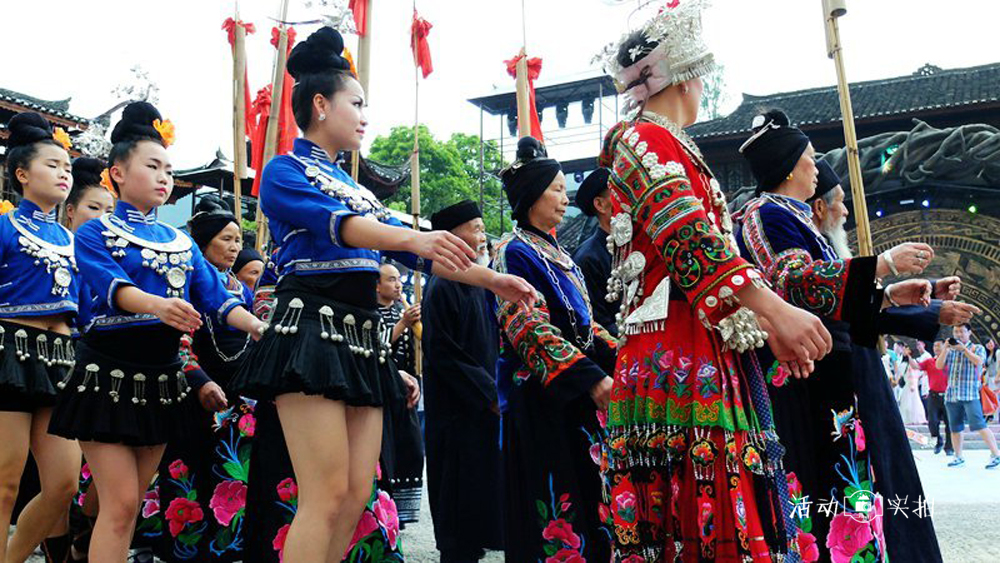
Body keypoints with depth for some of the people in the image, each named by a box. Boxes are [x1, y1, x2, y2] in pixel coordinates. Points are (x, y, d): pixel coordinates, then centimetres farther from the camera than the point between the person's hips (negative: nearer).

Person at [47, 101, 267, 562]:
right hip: (109, 372, -5)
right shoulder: (95, 233, -2)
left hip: (161, 377, 5)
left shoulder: (181, 242, 13)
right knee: (121, 503, -7)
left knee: (130, 504, 11)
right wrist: (157, 305, -42)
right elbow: (113, 287, -21)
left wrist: (260, 328, -16)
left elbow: (217, 299, 3)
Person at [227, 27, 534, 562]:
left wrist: (489, 278, 12)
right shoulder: (284, 170, 1)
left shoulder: (356, 189, 24)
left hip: (361, 337, 8)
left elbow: (414, 252, 21)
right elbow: (336, 225, -19)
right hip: (311, 329, -8)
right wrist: (414, 237, -35)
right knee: (326, 496, -13)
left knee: (356, 499, 4)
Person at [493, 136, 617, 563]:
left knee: (587, 493, 10)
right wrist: (591, 380, -26)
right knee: (551, 499, -5)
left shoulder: (557, 254, 18)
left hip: (579, 396, 8)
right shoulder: (514, 252, -7)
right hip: (540, 396, -8)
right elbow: (531, 330, -18)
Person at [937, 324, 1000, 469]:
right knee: (955, 428, 9)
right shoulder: (950, 350, 17)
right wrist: (945, 349, -4)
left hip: (970, 395, -5)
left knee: (979, 425, -15)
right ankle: (958, 457, 17)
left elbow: (978, 361, -14)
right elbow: (939, 366, 6)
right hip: (952, 395, 5)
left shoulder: (977, 348, 6)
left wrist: (964, 348, -15)